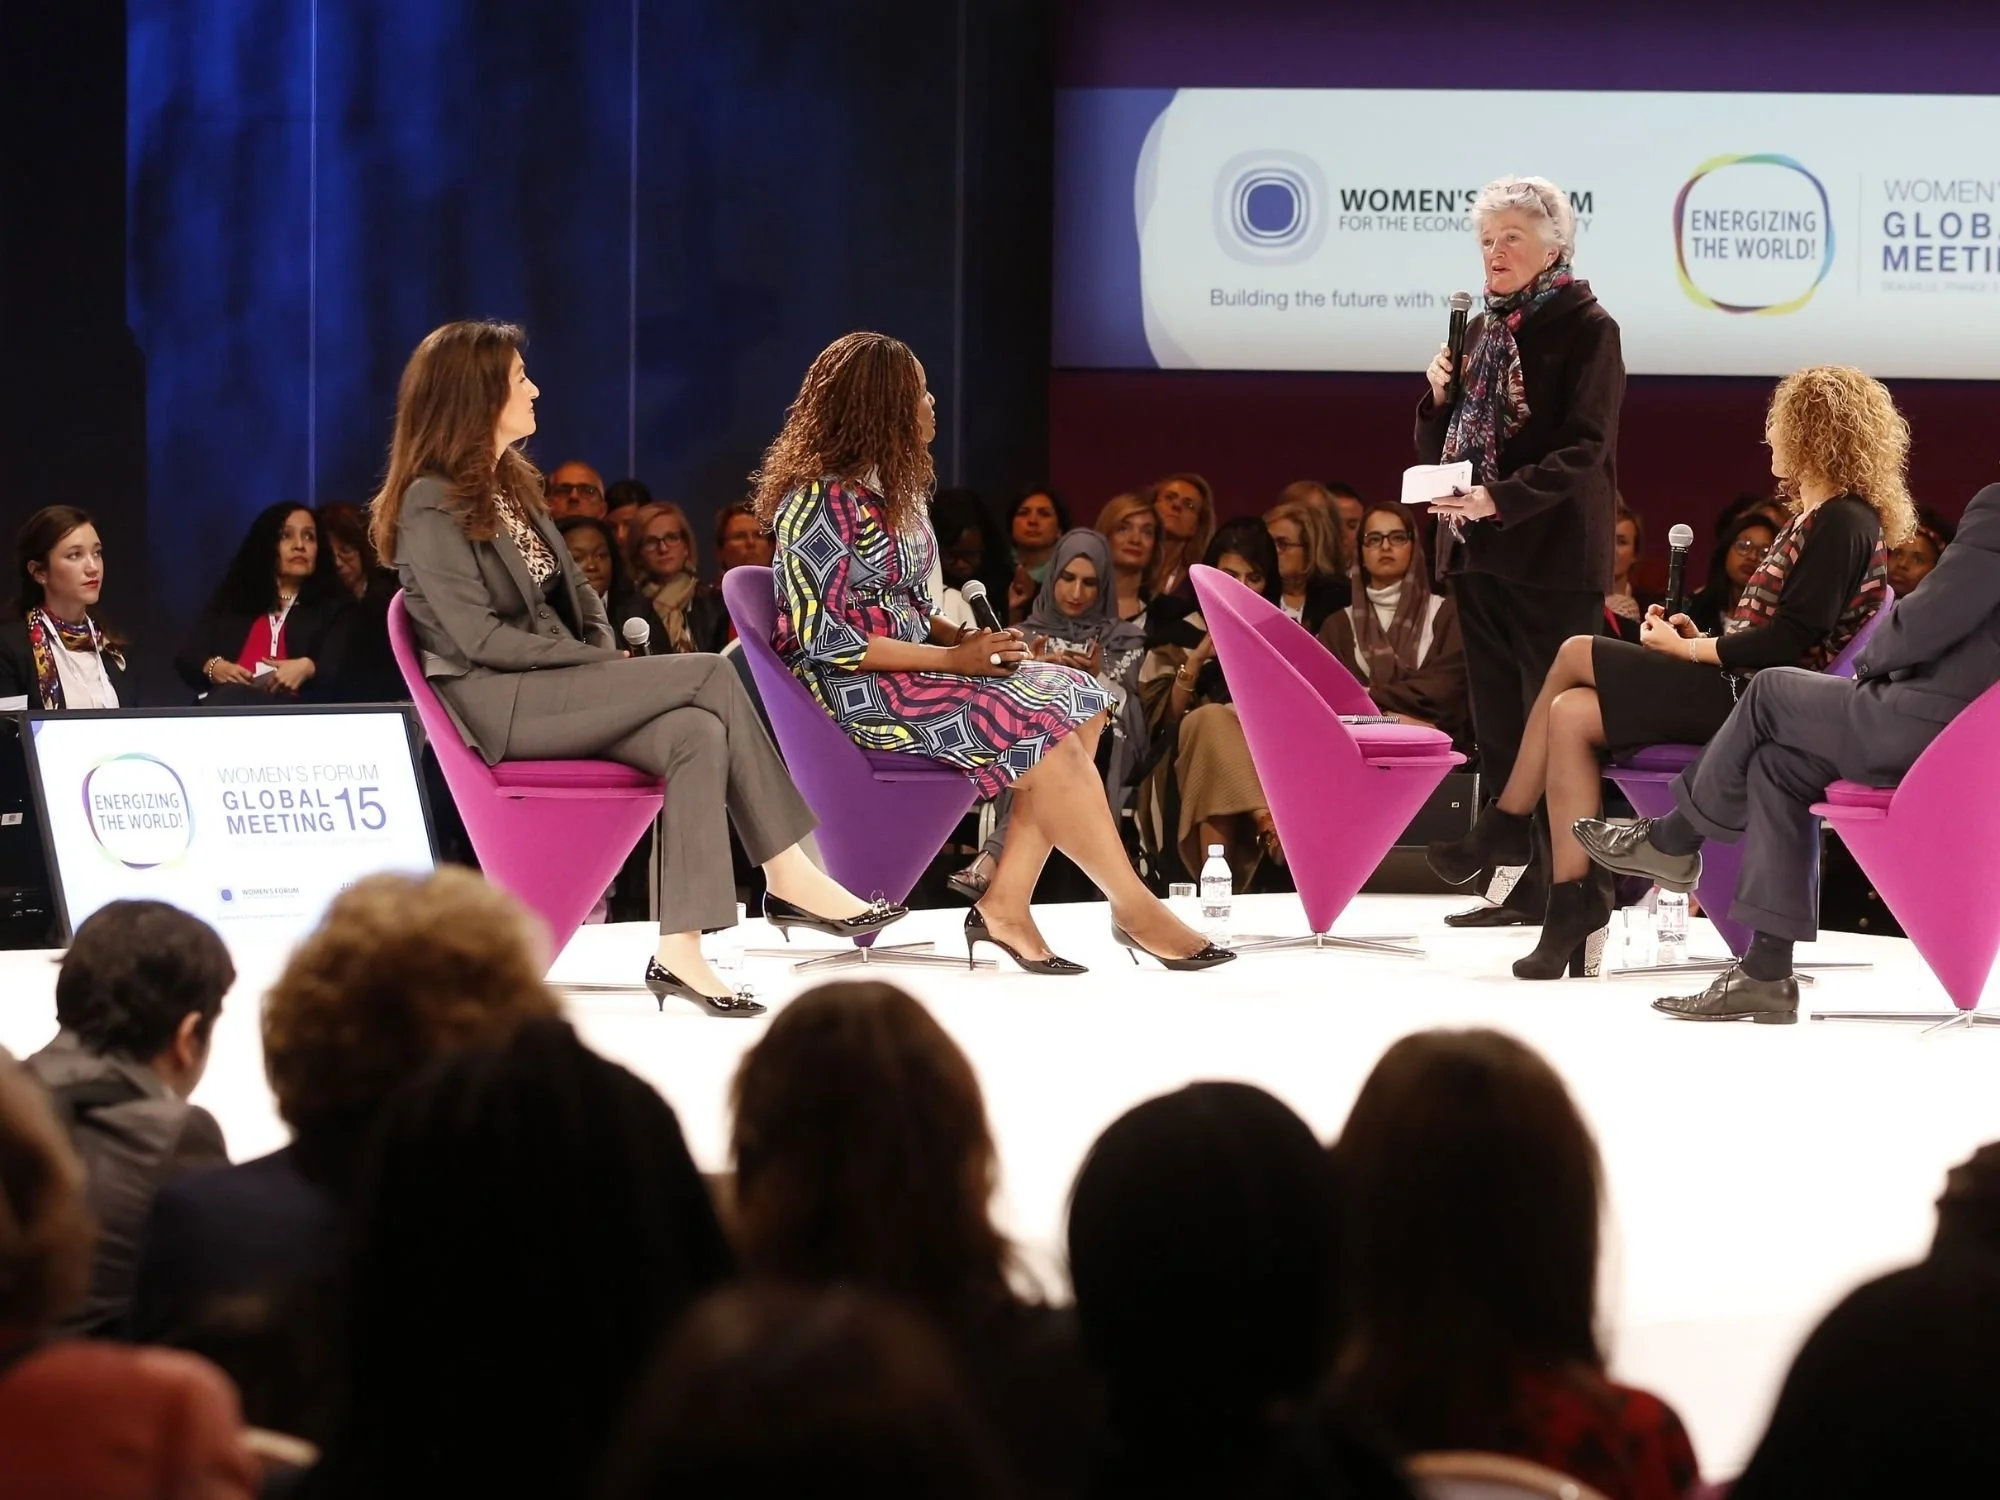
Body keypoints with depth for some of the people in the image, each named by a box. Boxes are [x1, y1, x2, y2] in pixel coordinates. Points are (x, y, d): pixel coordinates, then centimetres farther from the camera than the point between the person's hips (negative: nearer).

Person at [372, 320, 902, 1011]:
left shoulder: (510, 486, 18)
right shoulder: (432, 505, -8)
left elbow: (575, 596, 19)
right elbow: (480, 638, -15)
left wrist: (607, 654, -2)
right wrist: (602, 661, -13)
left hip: (555, 688, 8)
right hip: (496, 702, -8)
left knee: (697, 735, -21)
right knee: (711, 676, -21)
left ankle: (679, 951, -28)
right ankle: (786, 875, -18)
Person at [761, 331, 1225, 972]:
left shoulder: (889, 489, 13)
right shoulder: (822, 503, -16)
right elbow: (823, 641, -20)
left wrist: (964, 639, -3)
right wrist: (953, 659, -18)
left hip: (908, 664, 10)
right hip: (850, 689, -10)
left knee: (1081, 701, -5)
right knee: (1041, 726, -20)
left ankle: (1006, 903, -12)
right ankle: (1134, 910, -10)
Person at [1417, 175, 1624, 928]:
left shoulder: (1586, 327, -6)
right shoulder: (1482, 330, 16)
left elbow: (1583, 450, -15)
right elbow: (1438, 451, 20)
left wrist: (1501, 498, -26)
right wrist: (1441, 398, 0)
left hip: (1551, 557, -7)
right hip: (1478, 554, 7)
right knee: (1498, 730, 7)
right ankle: (1517, 880, 10)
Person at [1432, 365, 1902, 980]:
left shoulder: (1843, 523, -12)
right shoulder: (1814, 520, 19)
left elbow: (1790, 639, -19)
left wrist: (1688, 650, -11)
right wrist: (1700, 637, 4)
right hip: (1738, 690, 10)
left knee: (1575, 655, -9)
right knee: (1571, 714, -5)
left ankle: (1505, 826, 2)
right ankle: (1574, 902, -7)